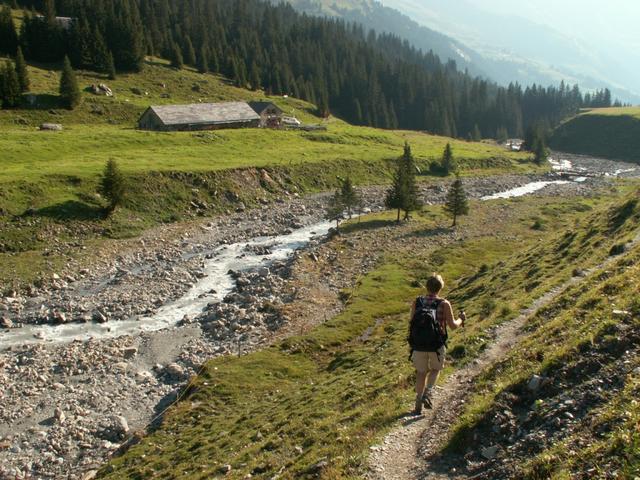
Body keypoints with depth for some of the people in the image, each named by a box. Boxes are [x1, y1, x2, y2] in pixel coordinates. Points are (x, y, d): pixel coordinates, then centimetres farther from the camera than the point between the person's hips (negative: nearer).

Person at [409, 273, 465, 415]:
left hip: (419, 345, 2)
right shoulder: (444, 304, -9)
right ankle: (428, 393, 3)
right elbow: (452, 326, -6)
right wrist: (461, 319, 13)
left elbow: (411, 324, 1)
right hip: (437, 345, -2)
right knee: (435, 369, 25)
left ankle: (418, 404, 24)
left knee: (421, 372, 21)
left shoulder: (417, 302, -2)